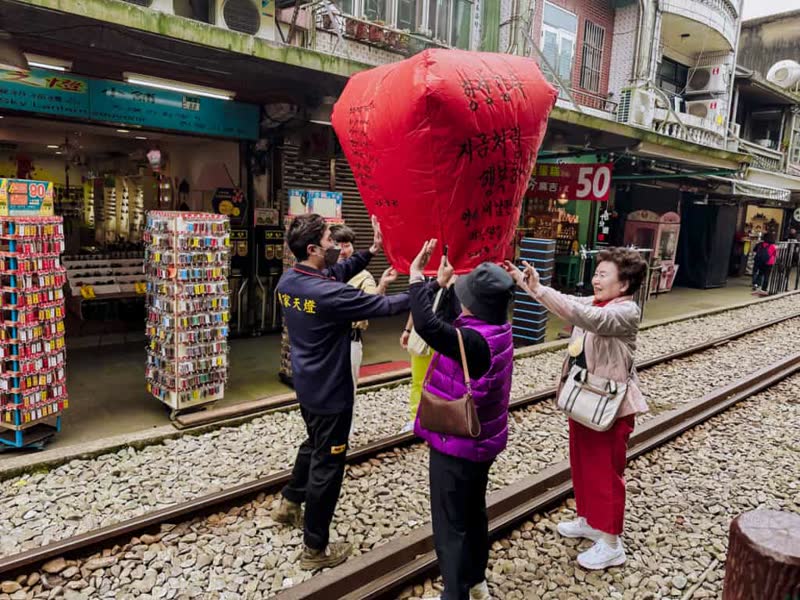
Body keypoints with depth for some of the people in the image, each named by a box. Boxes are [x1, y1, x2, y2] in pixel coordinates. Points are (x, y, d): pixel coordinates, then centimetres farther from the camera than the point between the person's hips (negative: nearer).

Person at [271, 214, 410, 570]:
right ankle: (315, 549, 22)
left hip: (307, 384, 9)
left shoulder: (288, 281, -3)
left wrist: (371, 251, 4)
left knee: (315, 444, 31)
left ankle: (289, 504, 49)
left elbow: (336, 273, 9)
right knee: (327, 464, 6)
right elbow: (383, 306, -23)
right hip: (329, 390, -9)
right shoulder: (328, 295, -29)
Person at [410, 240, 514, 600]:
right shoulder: (498, 331, -4)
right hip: (481, 441, 9)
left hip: (456, 445, -9)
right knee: (474, 514, 25)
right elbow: (449, 326, 14)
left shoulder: (474, 342, -31)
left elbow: (428, 325, -44)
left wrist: (416, 276, -32)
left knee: (450, 527, 9)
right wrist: (441, 283, 14)